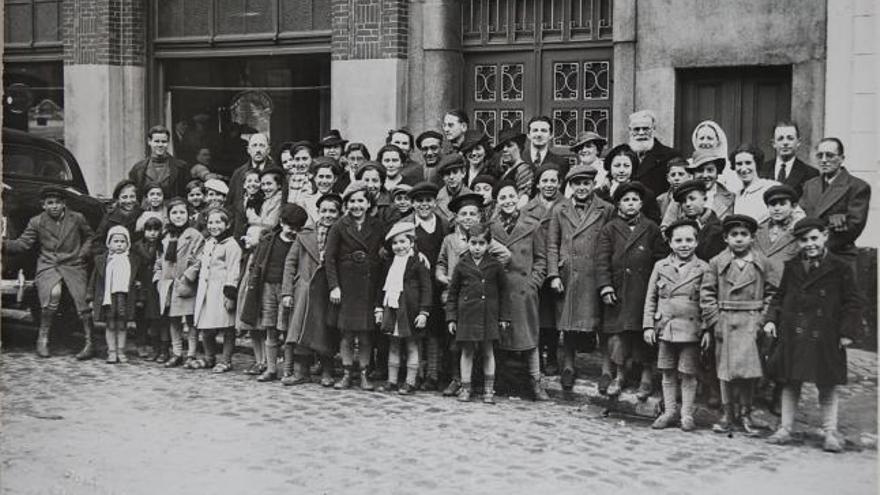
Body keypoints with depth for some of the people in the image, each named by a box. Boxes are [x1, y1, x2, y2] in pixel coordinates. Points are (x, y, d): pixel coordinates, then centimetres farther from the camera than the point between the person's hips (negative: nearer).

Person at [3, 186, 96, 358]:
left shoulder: (77, 218, 8)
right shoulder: (36, 222, 7)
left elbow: (90, 236, 19)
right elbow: (23, 244, 3)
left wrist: (84, 252, 2)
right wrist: (5, 244, -13)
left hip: (73, 266, 1)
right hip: (47, 268, -1)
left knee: (82, 299, -14)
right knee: (53, 293, -28)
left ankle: (90, 343, -3)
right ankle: (42, 338, -12)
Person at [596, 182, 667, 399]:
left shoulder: (651, 228, 9)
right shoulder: (609, 229, 8)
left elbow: (660, 259, 7)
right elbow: (602, 260, 2)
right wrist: (605, 286, -9)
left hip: (643, 290, 0)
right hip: (617, 290, 1)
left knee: (643, 335, -1)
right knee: (617, 334, -1)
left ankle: (646, 379, 8)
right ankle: (618, 377, 9)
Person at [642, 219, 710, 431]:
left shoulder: (703, 268, 0)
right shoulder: (660, 266, 7)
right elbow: (651, 299, 9)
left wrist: (708, 330, -6)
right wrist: (648, 326, 3)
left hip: (691, 329, -2)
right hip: (665, 328, 2)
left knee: (688, 374, 3)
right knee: (668, 373, 10)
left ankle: (687, 414, 14)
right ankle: (669, 411, 21)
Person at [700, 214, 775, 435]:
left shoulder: (763, 264, 5)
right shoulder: (717, 263, 3)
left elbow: (771, 293, 7)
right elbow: (707, 293, 3)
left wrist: (764, 319, -3)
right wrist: (714, 321, -4)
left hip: (751, 323, 0)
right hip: (725, 323, 0)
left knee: (747, 369, -2)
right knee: (725, 370, 4)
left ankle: (745, 413, 12)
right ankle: (727, 414, 13)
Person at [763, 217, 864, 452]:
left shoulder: (840, 268, -3)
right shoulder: (792, 267, 8)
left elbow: (853, 302, -1)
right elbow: (780, 296, 15)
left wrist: (848, 331, -7)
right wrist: (771, 319, 3)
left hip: (826, 337, -3)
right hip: (793, 336, 3)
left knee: (828, 384, 5)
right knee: (790, 382, 9)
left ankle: (830, 432, 14)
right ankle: (785, 428, 18)